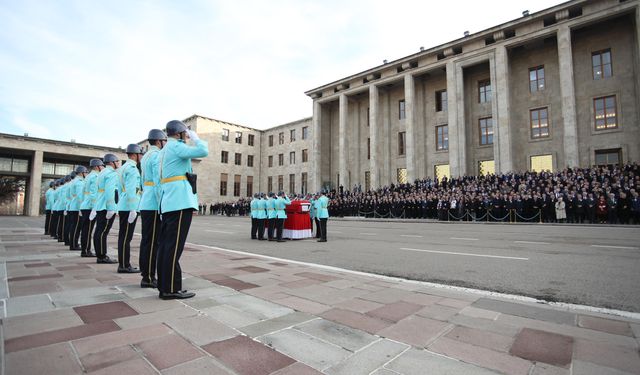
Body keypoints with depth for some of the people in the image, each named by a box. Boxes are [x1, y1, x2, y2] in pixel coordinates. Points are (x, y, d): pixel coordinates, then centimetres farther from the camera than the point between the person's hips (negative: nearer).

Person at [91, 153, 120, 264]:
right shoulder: (112, 173, -10)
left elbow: (97, 190, 20)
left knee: (99, 231, 10)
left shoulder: (102, 173, 20)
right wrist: (111, 208, -21)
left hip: (100, 206, 10)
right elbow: (109, 191, -20)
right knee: (103, 231, -7)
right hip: (106, 207, -10)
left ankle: (100, 255, 17)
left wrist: (95, 207, 21)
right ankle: (102, 257, -4)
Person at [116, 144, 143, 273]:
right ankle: (124, 266, 1)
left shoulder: (123, 167, 18)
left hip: (123, 206, 10)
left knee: (123, 236, 11)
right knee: (126, 237, -5)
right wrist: (133, 209, -20)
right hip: (129, 207, -10)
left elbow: (121, 189, 20)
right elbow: (131, 190, -19)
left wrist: (120, 206, 22)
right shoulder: (132, 168, -12)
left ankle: (123, 264, 17)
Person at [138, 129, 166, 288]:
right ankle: (148, 277, -1)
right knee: (152, 241, -6)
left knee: (146, 239, 12)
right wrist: (162, 205, -18)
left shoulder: (145, 157, 19)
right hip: (154, 204, -10)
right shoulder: (157, 155, -9)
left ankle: (145, 273, 19)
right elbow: (159, 182, -17)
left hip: (145, 204, 10)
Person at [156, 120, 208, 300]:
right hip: (180, 202, -10)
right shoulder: (176, 146, -5)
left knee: (166, 245, 9)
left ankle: (164, 286, 15)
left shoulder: (165, 149, 24)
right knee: (174, 246, -8)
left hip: (169, 203, 10)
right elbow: (203, 151, -17)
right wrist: (195, 137, -3)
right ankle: (171, 289, -3)